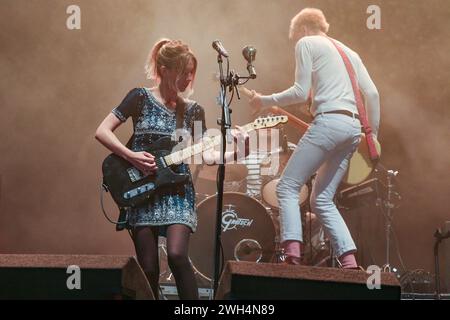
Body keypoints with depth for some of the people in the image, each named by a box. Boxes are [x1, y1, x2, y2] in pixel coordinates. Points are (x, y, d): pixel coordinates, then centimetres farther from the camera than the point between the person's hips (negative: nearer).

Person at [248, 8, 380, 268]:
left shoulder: (306, 43, 6)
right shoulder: (349, 52, 27)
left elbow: (301, 92, -4)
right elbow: (372, 94, 17)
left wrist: (265, 101, 6)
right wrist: (373, 135, 23)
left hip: (329, 122, -7)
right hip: (354, 128, 7)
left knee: (287, 188, -4)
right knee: (322, 200, 12)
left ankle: (292, 254, -23)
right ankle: (350, 263, -3)